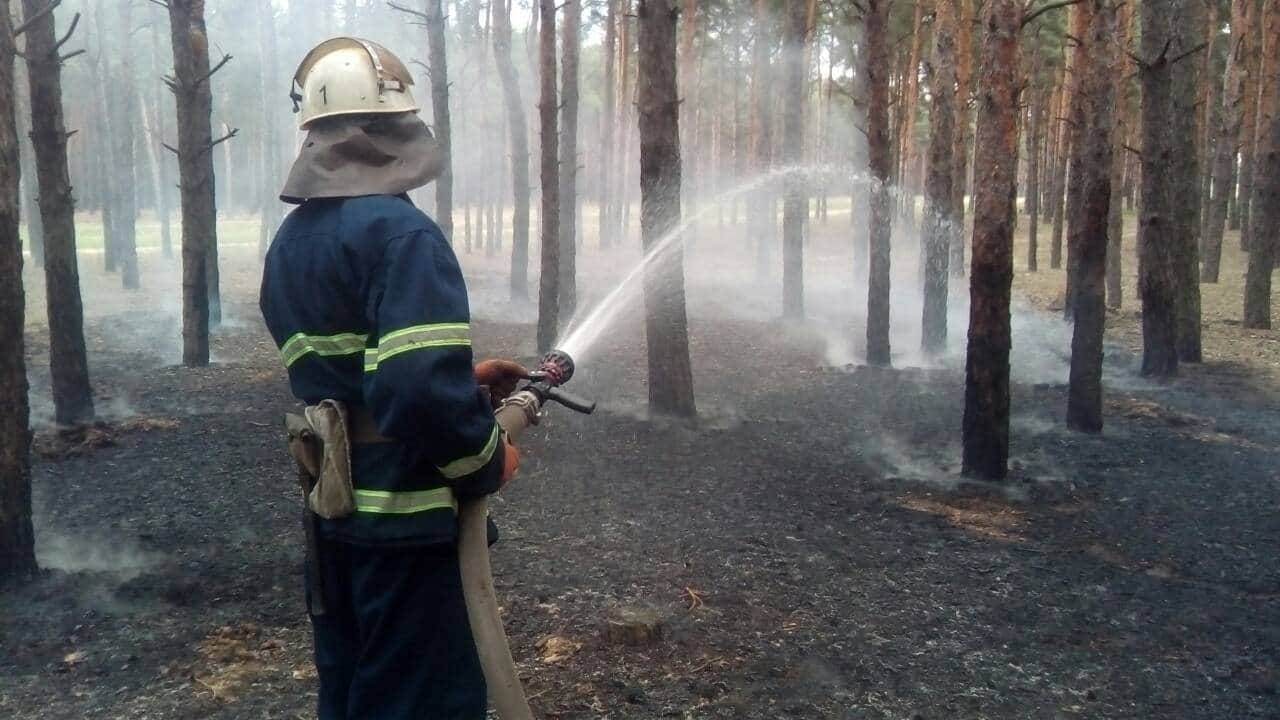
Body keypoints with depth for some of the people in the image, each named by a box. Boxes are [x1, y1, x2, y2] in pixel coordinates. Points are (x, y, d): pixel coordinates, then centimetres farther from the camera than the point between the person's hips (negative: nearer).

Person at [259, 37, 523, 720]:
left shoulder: (288, 243, 10)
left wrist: (467, 382, 13)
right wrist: (489, 462, -11)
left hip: (331, 511, 9)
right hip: (408, 519, -9)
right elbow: (424, 392, -30)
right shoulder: (399, 232, -19)